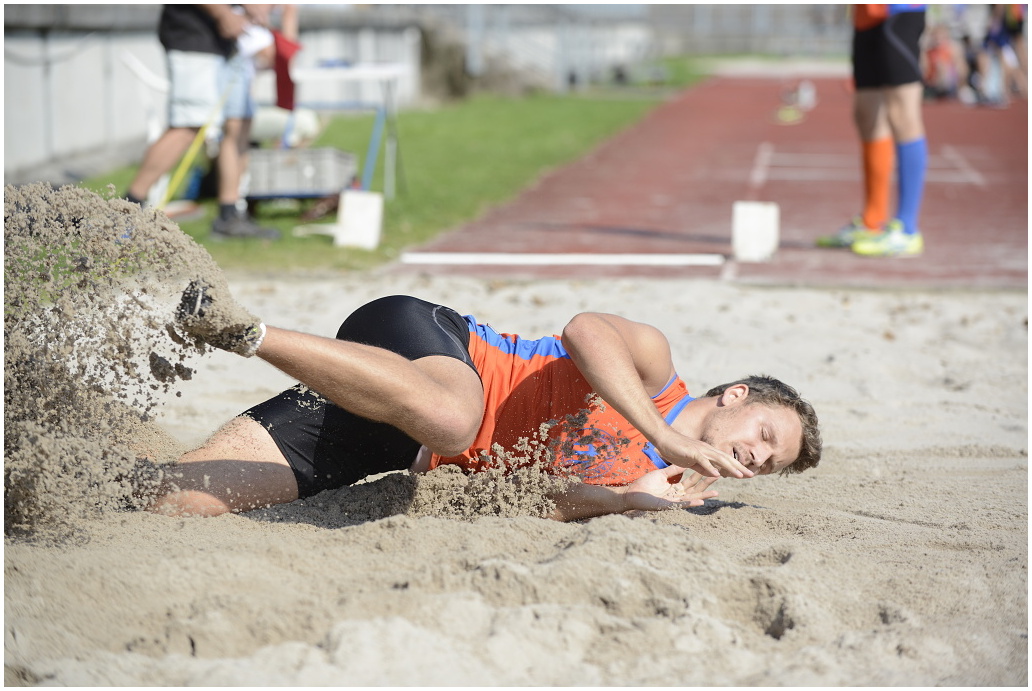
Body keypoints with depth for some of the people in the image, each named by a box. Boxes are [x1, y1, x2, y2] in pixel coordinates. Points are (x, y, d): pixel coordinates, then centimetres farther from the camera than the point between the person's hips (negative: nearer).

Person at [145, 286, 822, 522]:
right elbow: (584, 332, -22)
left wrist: (642, 501, -13)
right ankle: (243, 328, -32)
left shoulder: (644, 477, 16)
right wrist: (670, 439, -24)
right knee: (451, 418, -43)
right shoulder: (656, 364, 0)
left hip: (402, 451, 6)